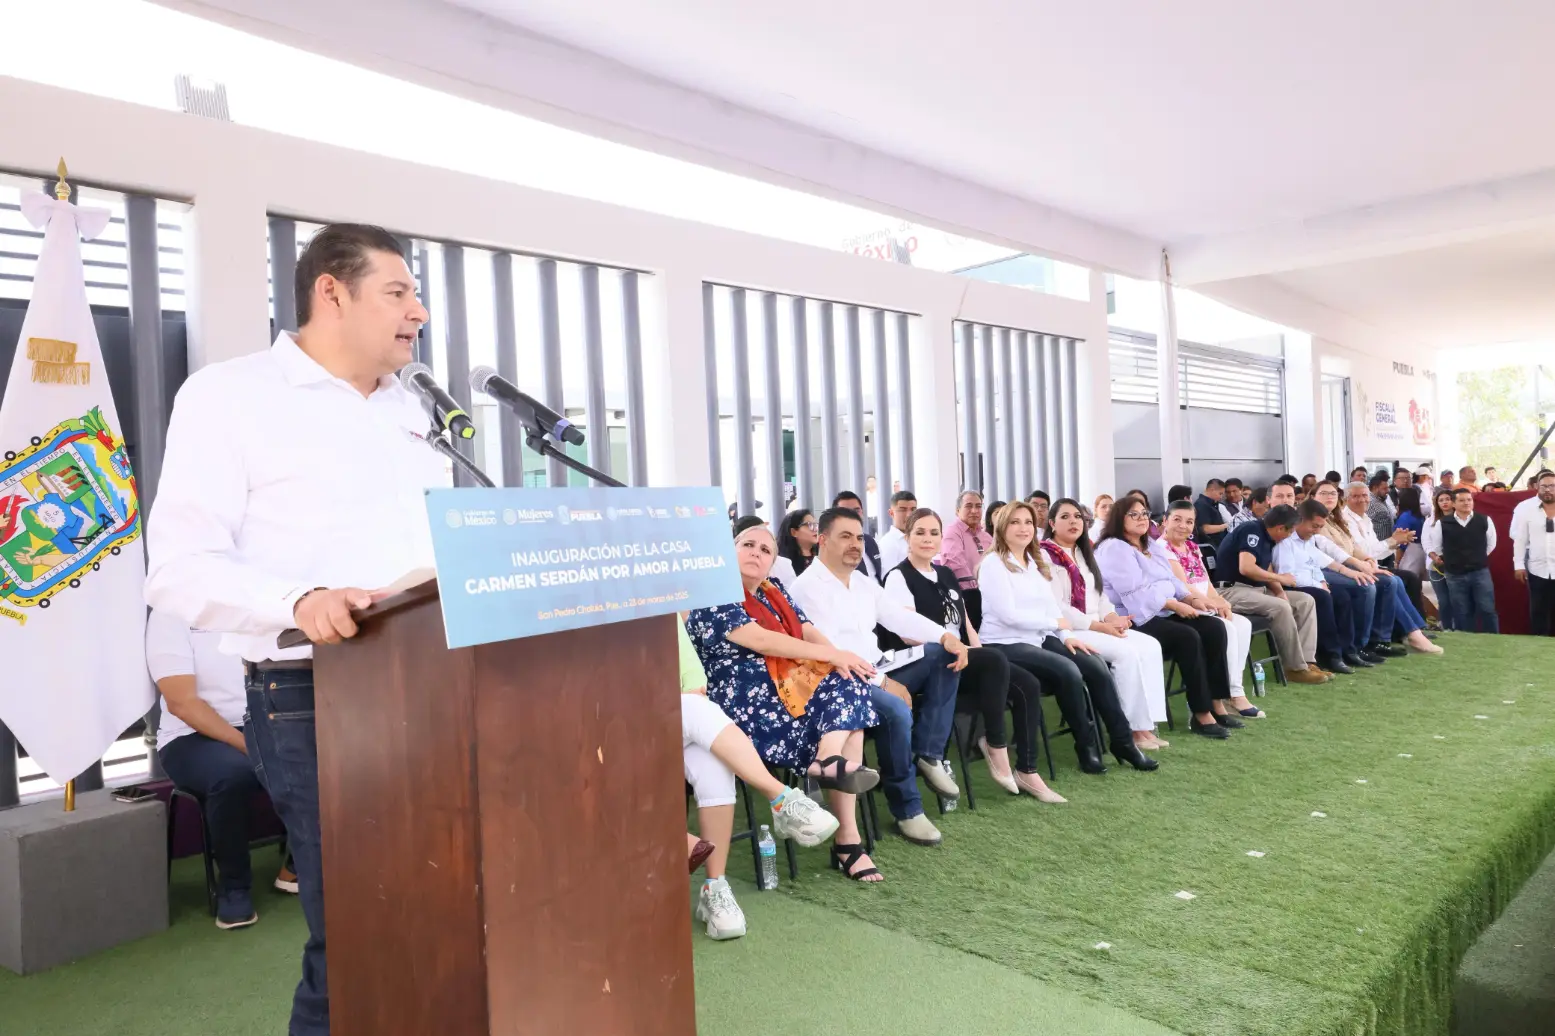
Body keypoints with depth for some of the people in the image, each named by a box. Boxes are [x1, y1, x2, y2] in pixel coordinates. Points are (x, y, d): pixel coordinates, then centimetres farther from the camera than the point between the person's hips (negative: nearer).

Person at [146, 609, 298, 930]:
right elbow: (182, 702, -15)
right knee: (234, 774, -36)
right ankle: (234, 887, -11)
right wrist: (247, 745, -24)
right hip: (194, 736, -4)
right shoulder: (170, 614, -6)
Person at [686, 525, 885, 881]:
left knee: (848, 683, -18)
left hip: (789, 685, 7)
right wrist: (833, 655, -21)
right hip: (741, 700, -7)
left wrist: (838, 658, -16)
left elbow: (808, 631, 7)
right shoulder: (714, 597, -8)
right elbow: (760, 640, -19)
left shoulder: (775, 592, 18)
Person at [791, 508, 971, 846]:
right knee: (897, 711, -33)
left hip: (878, 671, 9)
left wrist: (946, 636, -7)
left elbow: (899, 617, 11)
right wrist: (882, 682, -21)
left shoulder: (864, 582, 16)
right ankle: (908, 809, -13)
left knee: (944, 654, -3)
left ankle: (928, 754, -5)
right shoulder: (807, 587, -11)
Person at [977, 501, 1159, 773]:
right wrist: (1057, 623, -8)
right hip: (1006, 644, -8)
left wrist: (1067, 636, -6)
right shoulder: (994, 564, -10)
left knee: (1095, 665, -13)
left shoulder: (1034, 562, 16)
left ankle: (1123, 741, -2)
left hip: (1039, 638, 8)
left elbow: (1051, 605, 13)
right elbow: (1009, 614, -19)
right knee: (1068, 671, -28)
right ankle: (1086, 745, -8)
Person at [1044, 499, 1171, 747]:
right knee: (1127, 652, -25)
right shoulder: (1044, 556, -9)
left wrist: (1111, 617, -5)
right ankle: (1134, 729, -16)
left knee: (1150, 646, -11)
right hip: (1068, 632, -8)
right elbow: (1056, 608, -17)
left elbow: (1100, 594, 18)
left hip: (1098, 627, 8)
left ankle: (1146, 725, -12)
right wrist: (1099, 625, -19)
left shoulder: (1084, 553, 19)